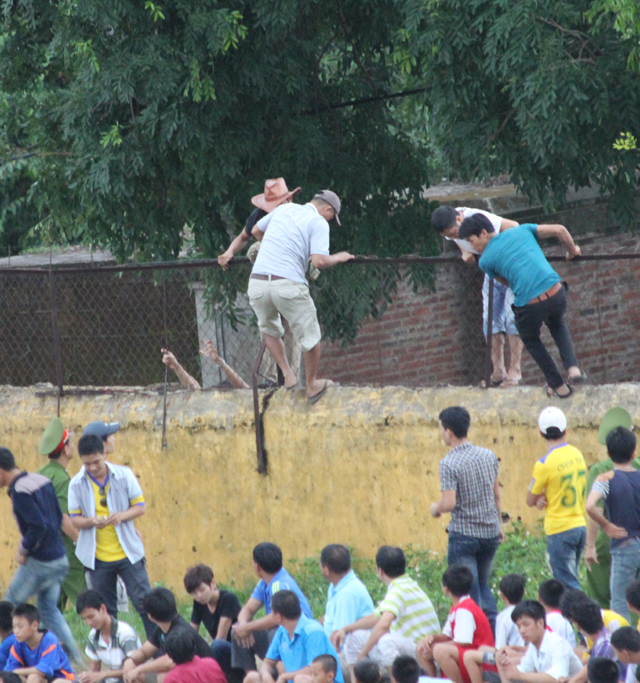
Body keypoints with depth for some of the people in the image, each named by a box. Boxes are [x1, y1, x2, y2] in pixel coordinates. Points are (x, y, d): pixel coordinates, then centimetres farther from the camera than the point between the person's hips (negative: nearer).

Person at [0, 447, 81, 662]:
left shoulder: (19, 491, -18)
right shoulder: (42, 481, 10)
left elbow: (38, 526, -25)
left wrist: (24, 550, -10)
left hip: (40, 563, -8)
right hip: (60, 560, 8)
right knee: (49, 609, 17)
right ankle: (73, 653, 7)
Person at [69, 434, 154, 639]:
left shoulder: (124, 475, -4)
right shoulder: (77, 484, -3)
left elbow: (140, 506, 1)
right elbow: (75, 518, 1)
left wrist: (122, 515, -20)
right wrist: (91, 521, -22)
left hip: (127, 553, -1)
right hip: (97, 558, 1)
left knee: (144, 603, -2)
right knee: (105, 610, 7)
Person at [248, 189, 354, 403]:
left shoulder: (284, 209, 20)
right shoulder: (319, 222, 3)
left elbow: (256, 230, 35)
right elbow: (319, 261, -10)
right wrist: (338, 258, 11)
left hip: (257, 281, 5)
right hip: (288, 285, -5)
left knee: (268, 329, 29)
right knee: (310, 336, 14)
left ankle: (288, 375, 24)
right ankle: (312, 385, 26)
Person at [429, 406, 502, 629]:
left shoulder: (449, 463, -16)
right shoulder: (488, 456, 1)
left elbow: (449, 503, -23)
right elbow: (496, 494, 10)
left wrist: (436, 508, -1)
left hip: (463, 533, -5)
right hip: (490, 531, 5)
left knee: (468, 590, 4)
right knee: (482, 584, 21)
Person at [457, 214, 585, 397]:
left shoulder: (485, 260, 8)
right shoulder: (522, 231, 15)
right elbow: (559, 230, 11)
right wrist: (572, 250, 29)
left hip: (529, 304, -3)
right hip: (555, 294, 3)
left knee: (531, 341, 29)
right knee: (557, 324, 37)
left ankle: (559, 386, 34)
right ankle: (572, 366, 16)